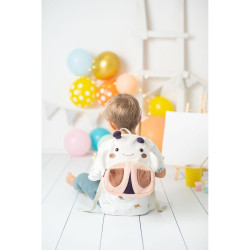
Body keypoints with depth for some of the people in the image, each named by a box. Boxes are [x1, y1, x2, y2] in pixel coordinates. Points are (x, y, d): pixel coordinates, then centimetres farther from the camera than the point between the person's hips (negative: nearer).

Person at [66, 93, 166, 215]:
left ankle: (75, 183, 61)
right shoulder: (148, 145, -15)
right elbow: (161, 173, -2)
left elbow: (94, 177, -7)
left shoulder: (106, 147, -21)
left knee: (83, 177, 26)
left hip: (112, 208, -2)